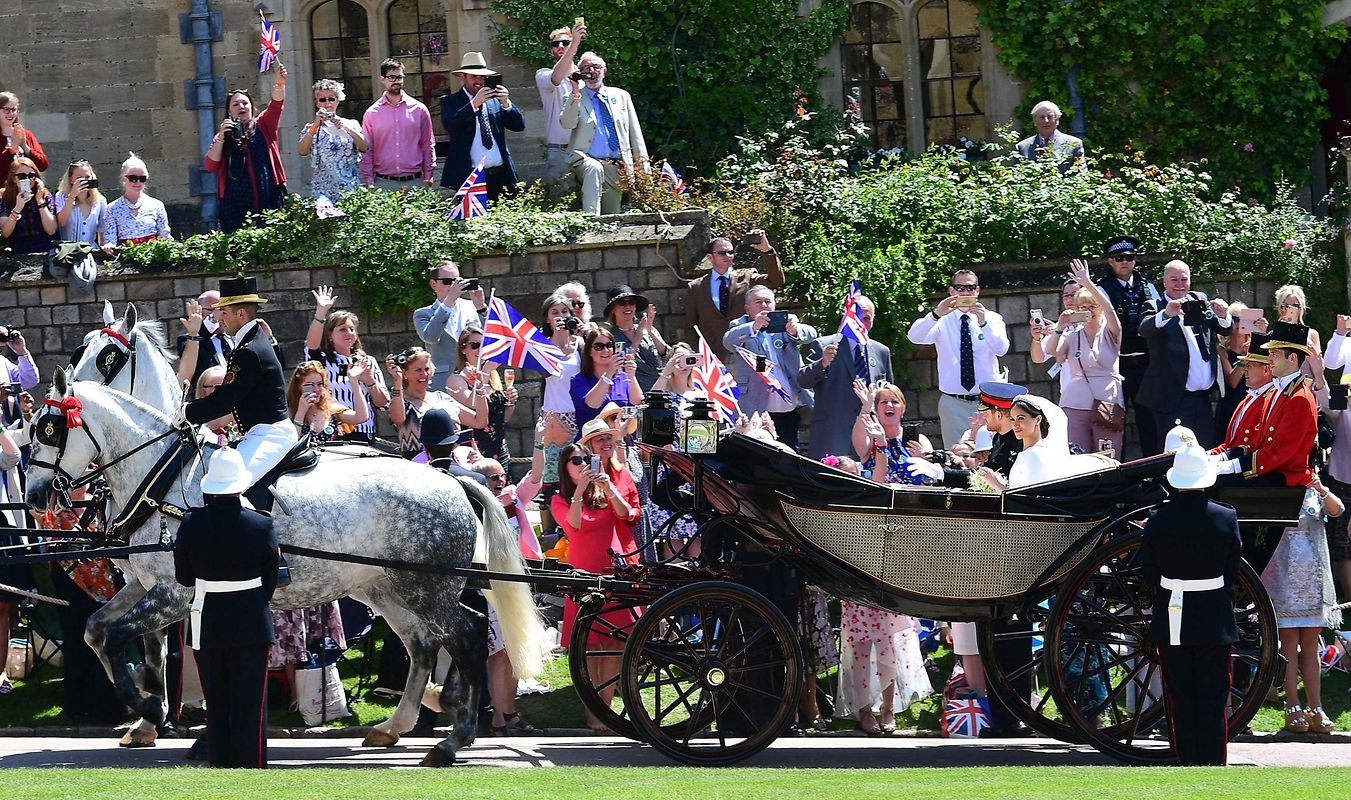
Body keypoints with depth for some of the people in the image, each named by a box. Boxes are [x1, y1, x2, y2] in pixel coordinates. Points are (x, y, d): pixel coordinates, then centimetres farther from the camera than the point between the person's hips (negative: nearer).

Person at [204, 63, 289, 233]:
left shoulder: (263, 126, 15)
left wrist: (280, 83, -21)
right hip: (236, 204, 0)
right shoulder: (222, 137, 16)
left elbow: (276, 104, -2)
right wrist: (221, 137, -4)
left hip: (269, 199, 0)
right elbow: (210, 166, 5)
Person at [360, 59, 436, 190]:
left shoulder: (419, 109, 8)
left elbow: (428, 146, 11)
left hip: (415, 182, 1)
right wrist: (369, 183, 0)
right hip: (384, 183, -1)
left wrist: (428, 178, 3)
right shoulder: (372, 113, 7)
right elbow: (367, 151, 8)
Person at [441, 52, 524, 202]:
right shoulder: (450, 101, 6)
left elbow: (519, 126, 9)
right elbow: (449, 125, -13)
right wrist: (474, 104, -21)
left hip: (500, 175, 3)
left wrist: (506, 104, -8)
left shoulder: (495, 100, 15)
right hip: (469, 177, -3)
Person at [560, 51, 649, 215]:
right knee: (594, 168, -38)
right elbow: (567, 123, -10)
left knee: (612, 216, -1)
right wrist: (575, 94, -19)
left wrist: (642, 165, 10)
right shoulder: (573, 98, 10)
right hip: (585, 160, -4)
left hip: (616, 168, 4)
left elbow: (635, 133, 18)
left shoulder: (621, 96, 18)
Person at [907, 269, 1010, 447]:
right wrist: (936, 314, -30)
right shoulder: (943, 322, 4)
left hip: (986, 401, 0)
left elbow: (1001, 349, -12)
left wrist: (983, 323, -28)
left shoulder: (992, 319, 5)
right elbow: (914, 337, -13)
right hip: (953, 404, 0)